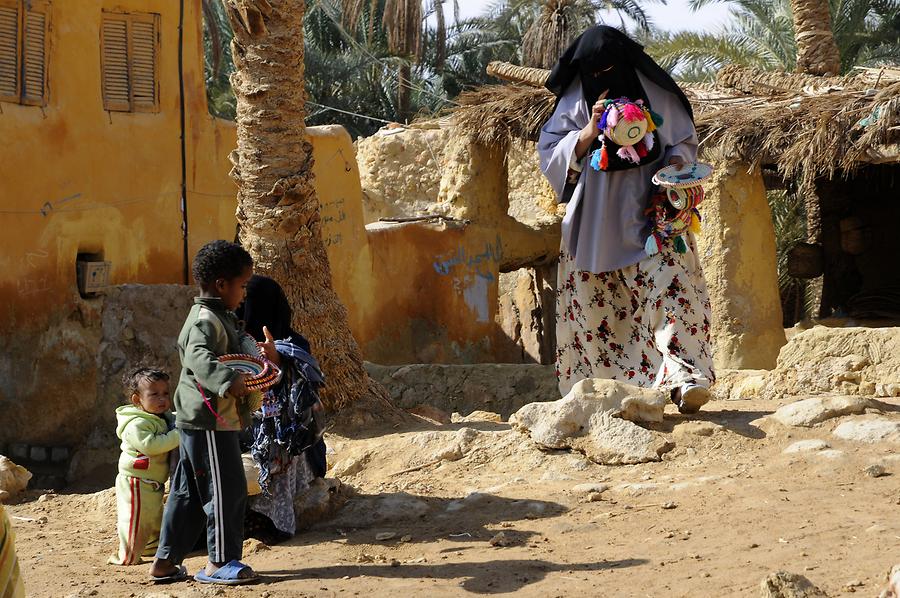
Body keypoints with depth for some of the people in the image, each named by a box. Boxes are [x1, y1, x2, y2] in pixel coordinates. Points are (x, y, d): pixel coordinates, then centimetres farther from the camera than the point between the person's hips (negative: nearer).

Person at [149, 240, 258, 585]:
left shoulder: (217, 317, 16)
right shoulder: (206, 319, -16)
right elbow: (199, 356, -34)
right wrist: (228, 380, -47)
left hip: (197, 421, 11)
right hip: (210, 421, -11)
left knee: (188, 493, 14)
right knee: (227, 489, -3)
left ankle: (166, 562, 19)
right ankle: (220, 563, 4)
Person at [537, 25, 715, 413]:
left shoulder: (654, 94, 5)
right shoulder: (576, 102, 7)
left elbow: (684, 141, 12)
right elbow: (552, 155, 2)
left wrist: (675, 163, -10)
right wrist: (591, 131, -13)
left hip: (650, 214, -1)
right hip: (596, 222, 1)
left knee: (669, 287, -17)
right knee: (596, 305, 0)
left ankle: (683, 380, -25)